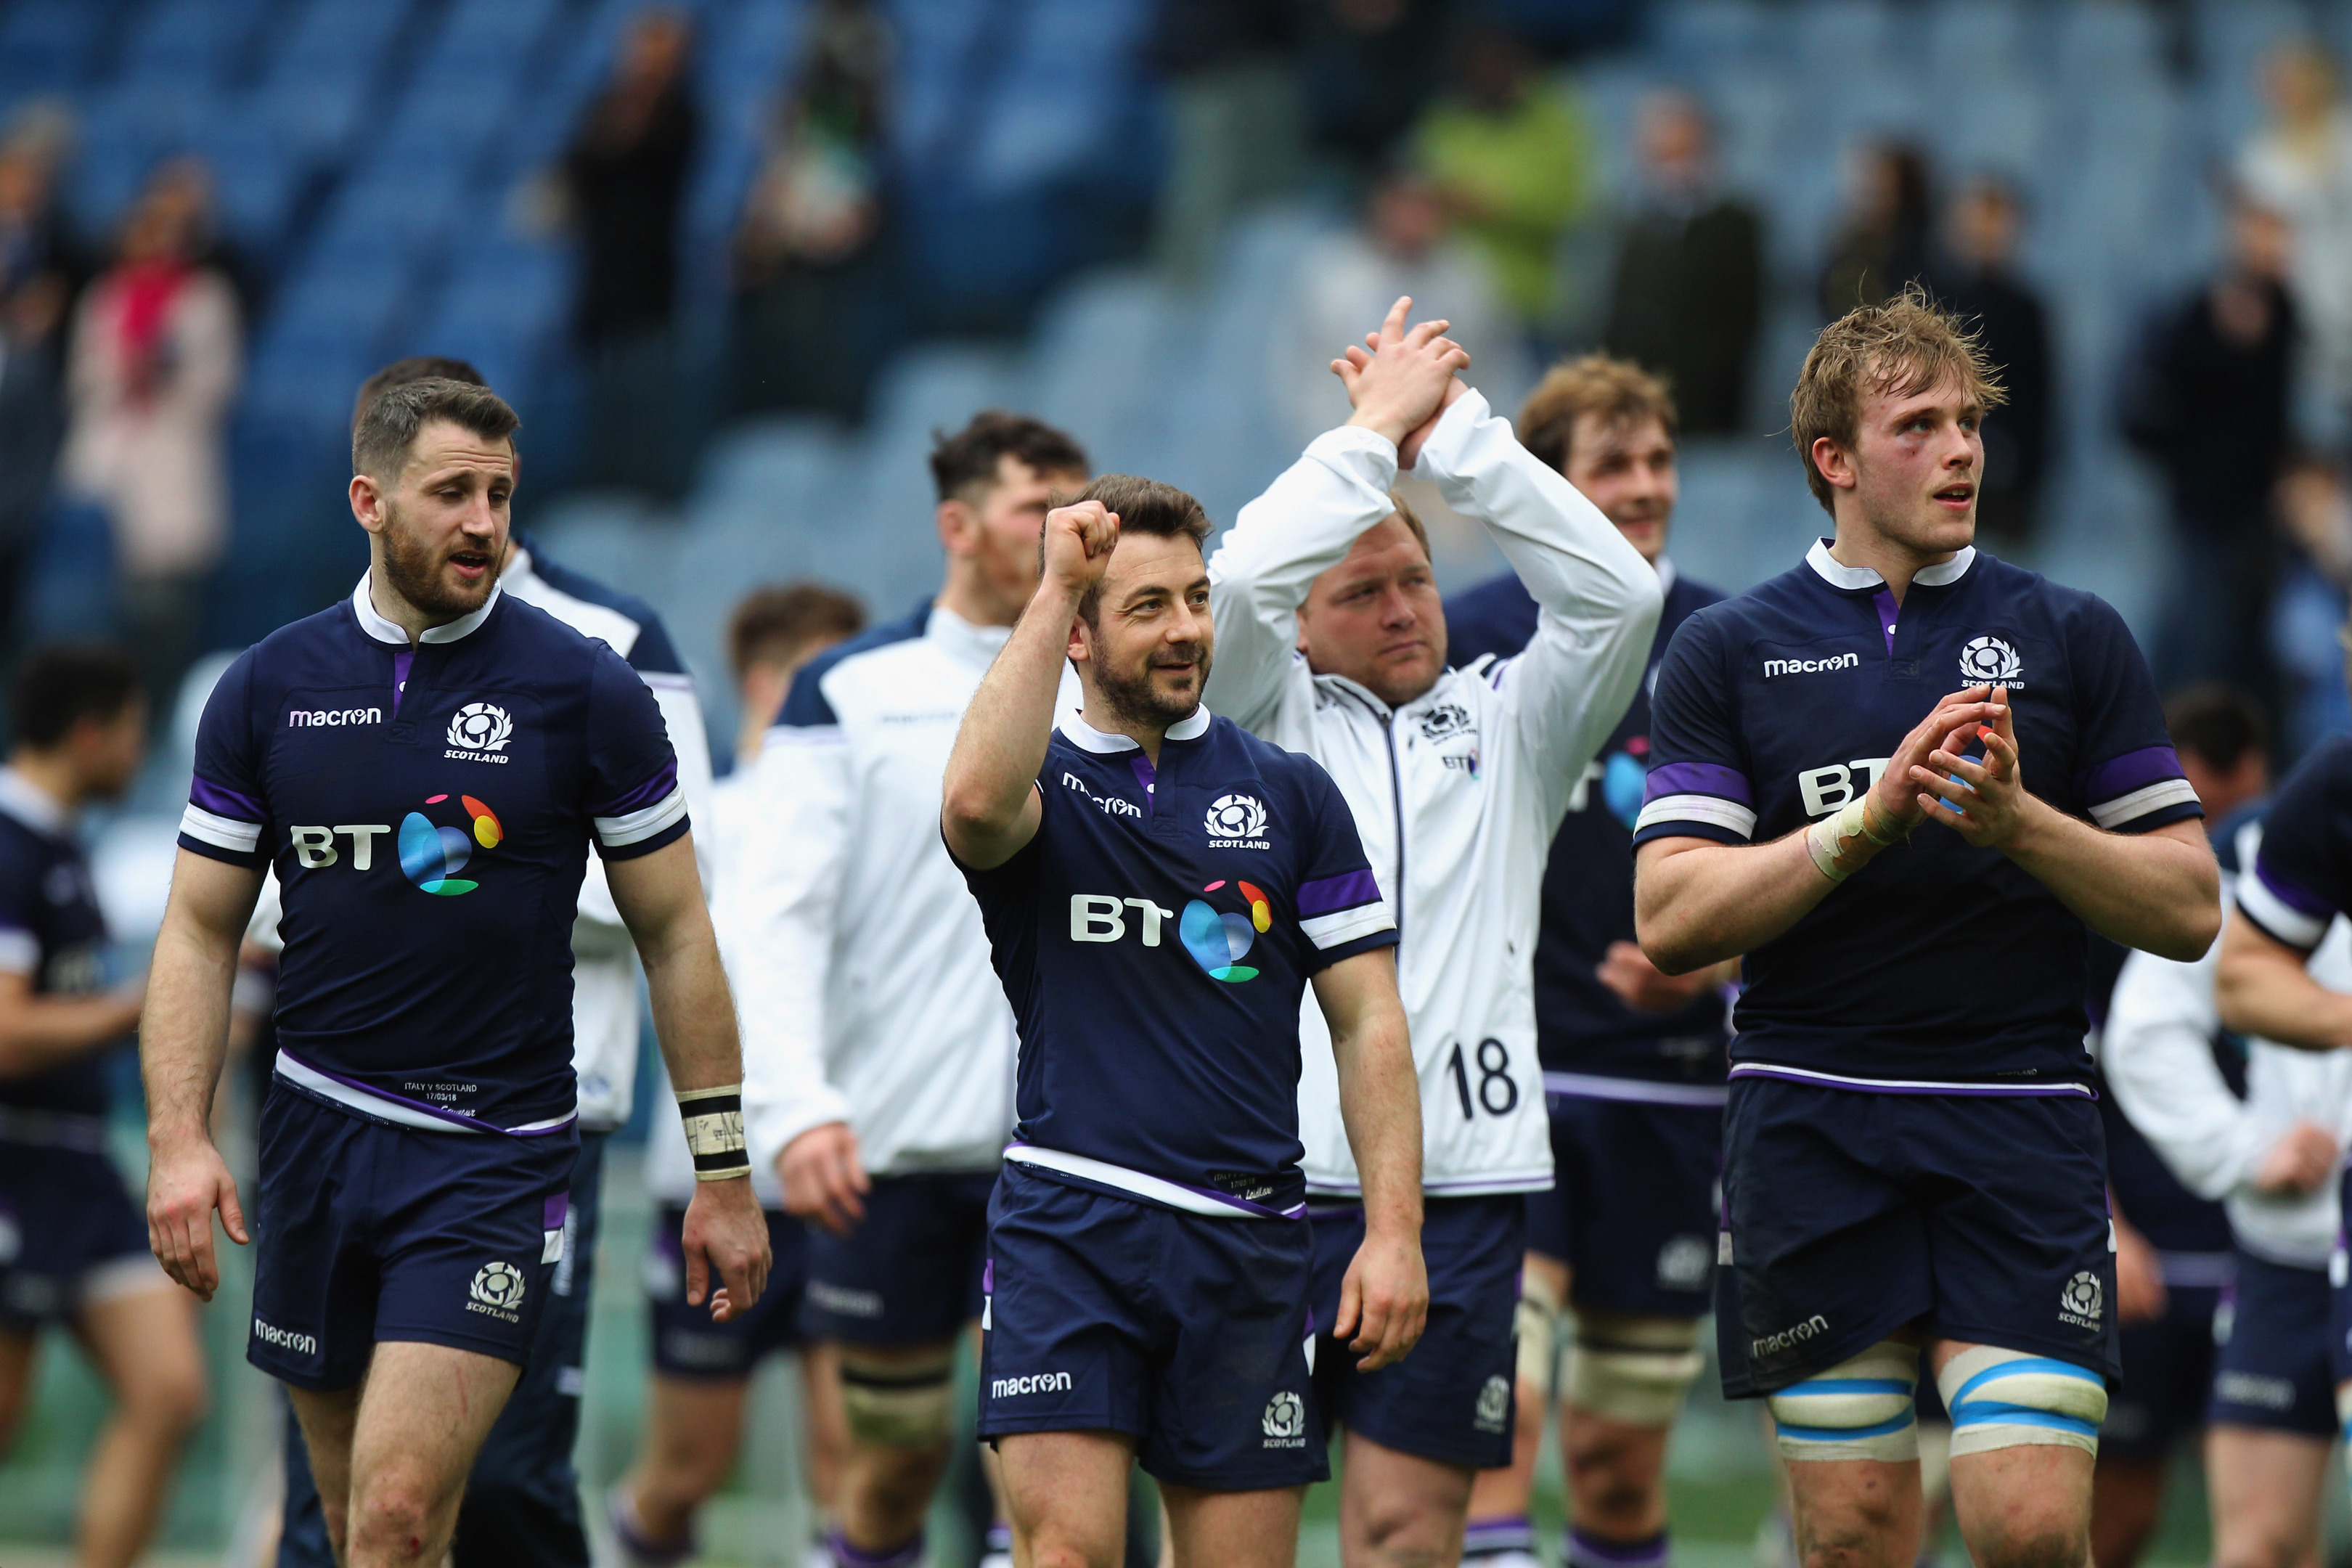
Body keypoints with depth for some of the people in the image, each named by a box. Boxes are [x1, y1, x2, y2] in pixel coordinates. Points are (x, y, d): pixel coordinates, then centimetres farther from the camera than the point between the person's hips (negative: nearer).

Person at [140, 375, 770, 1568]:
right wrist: (178, 1138, -5)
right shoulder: (269, 688, 4)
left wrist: (723, 1169, 1)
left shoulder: (586, 692, -3)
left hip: (496, 1153, -3)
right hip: (316, 1137, 3)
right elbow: (199, 932, 8)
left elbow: (675, 936, 2)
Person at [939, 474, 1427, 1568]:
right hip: (1066, 1220, -2)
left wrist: (1394, 1230, -1)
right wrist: (1052, 588, -17)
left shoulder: (1290, 793, 11)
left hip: (1248, 1237, 2)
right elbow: (976, 801, -22)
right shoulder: (1042, 784, 5)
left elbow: (1368, 1019, 9)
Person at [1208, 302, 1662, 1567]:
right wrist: (1374, 431, 1)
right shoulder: (1268, 718, 12)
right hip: (1277, 1165, -2)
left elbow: (1615, 594, 3)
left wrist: (1457, 431, 2)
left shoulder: (1509, 725, 18)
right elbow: (1237, 580, -8)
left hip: (1463, 1175, 2)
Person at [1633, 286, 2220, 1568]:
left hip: (2020, 1134, 0)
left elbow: (2189, 909, 6)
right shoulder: (1727, 653, 7)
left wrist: (2018, 823, -11)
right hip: (1810, 1129, 0)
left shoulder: (2074, 639, 8)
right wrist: (1871, 819, -14)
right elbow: (1670, 921, -3)